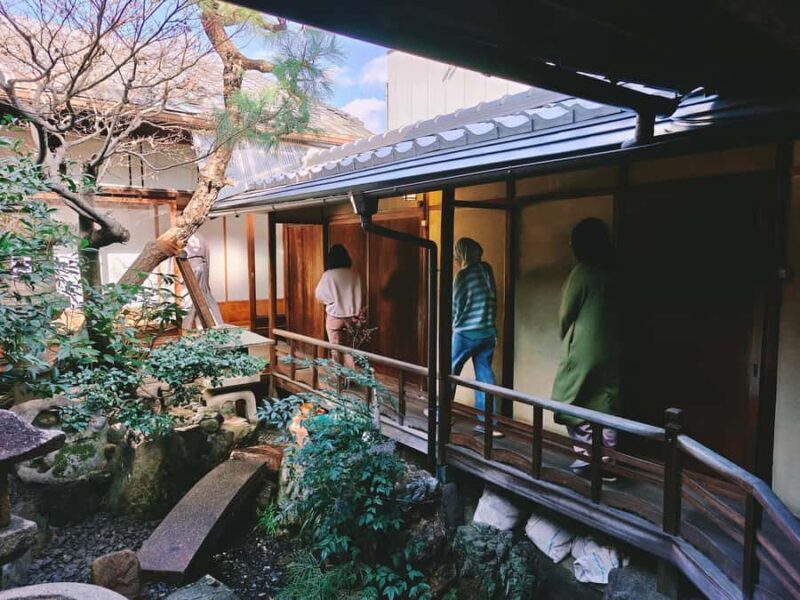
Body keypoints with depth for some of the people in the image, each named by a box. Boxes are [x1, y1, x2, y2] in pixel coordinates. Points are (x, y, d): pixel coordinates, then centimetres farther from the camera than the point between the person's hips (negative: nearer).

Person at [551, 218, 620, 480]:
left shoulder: (582, 272, -12)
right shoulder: (613, 273, 5)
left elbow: (565, 314, -5)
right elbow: (614, 311, 9)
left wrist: (566, 339, 15)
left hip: (583, 349, -6)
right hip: (610, 350, 6)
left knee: (575, 405, 7)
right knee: (604, 406, 10)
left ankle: (587, 456, 9)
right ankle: (605, 461, 14)